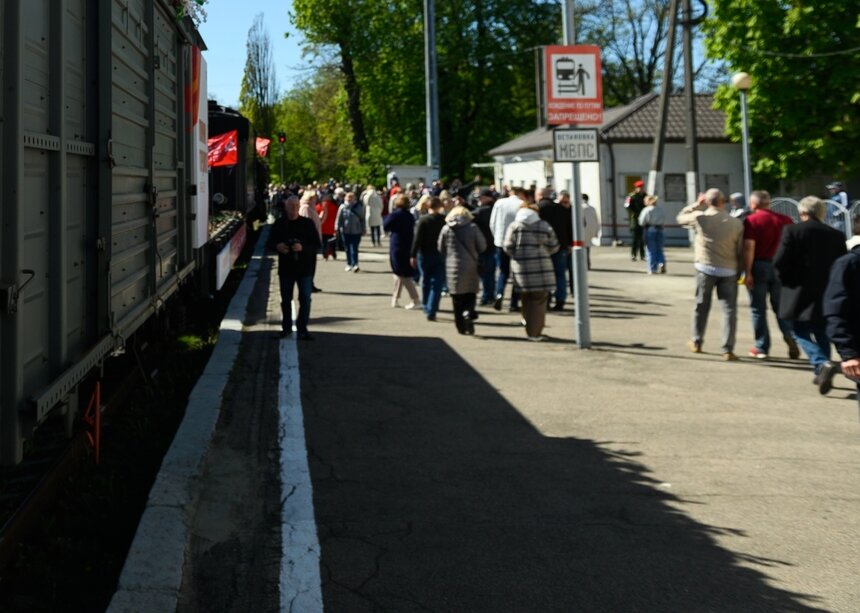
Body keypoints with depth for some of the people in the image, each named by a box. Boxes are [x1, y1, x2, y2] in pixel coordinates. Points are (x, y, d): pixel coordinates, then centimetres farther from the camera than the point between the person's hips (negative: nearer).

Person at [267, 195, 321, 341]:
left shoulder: (307, 223, -3)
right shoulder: (279, 224, 3)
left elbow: (317, 245, -5)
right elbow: (270, 243, 9)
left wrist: (303, 247, -23)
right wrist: (277, 246, -14)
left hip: (304, 268, -2)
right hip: (285, 268, 2)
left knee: (305, 300, -2)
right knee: (286, 300, 11)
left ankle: (302, 329, 8)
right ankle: (286, 327, 26)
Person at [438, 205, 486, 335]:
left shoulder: (446, 229, -2)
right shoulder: (472, 228, -6)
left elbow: (440, 248, 5)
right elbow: (482, 246, -2)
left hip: (452, 267, 1)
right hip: (470, 267, -1)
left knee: (457, 299, 8)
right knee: (471, 294, 11)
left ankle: (461, 327, 9)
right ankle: (469, 311, -18)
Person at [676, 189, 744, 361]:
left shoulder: (700, 217, -7)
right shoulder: (736, 223, -4)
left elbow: (681, 217, 13)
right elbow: (740, 251, 0)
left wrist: (696, 204, 18)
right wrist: (739, 271, 10)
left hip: (705, 268, 1)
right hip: (728, 271, 0)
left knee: (701, 306, 16)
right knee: (729, 310, 2)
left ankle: (696, 342, 27)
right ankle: (728, 350, -2)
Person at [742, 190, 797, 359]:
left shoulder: (751, 220, -9)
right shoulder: (785, 220, 5)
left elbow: (749, 248, -16)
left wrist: (747, 272, -14)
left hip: (759, 266, -4)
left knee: (759, 308, 6)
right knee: (781, 307, 14)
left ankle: (761, 348, 8)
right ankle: (791, 338, -4)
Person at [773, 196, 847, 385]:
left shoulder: (792, 231, -9)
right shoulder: (837, 235, 3)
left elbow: (779, 263, -12)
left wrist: (787, 281, 6)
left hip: (800, 293, -4)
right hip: (826, 296, 4)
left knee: (801, 332, 3)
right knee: (822, 333, 17)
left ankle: (821, 363, -18)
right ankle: (821, 373, 20)